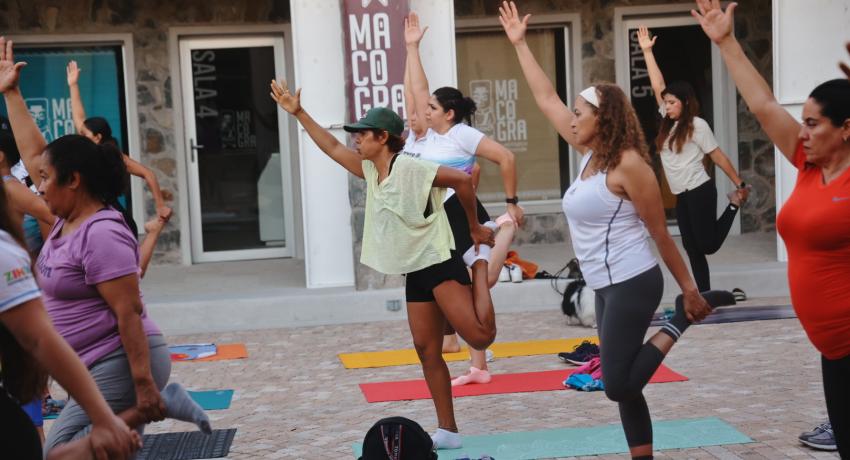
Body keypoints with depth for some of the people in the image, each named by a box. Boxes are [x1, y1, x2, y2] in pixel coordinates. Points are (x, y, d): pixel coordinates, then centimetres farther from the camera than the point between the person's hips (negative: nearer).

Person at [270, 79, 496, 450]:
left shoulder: (409, 168, -16)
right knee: (427, 350, 6)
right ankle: (447, 430, 11)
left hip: (439, 264, -8)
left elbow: (461, 179, -22)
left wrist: (474, 228, -13)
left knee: (480, 337, -18)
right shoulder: (371, 171, 10)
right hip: (415, 272, 8)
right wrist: (298, 113, 14)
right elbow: (332, 148, 16)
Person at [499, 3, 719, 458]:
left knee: (618, 384, -9)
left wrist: (690, 291, -7)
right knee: (623, 385, 9)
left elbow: (660, 233, -11)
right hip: (607, 286, 8)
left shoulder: (627, 164, -15)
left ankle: (677, 324, 7)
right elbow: (546, 99, 14)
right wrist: (519, 43, 16)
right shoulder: (590, 153, 7)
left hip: (632, 284, -8)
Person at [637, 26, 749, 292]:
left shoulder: (697, 125, -8)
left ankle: (733, 206, 17)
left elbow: (718, 157, -6)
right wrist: (647, 51, 11)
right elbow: (657, 85, 10)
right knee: (693, 250, 5)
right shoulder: (668, 122, 10)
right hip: (682, 196, 7)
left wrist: (740, 185, -4)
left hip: (700, 192, -7)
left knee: (708, 245, -6)